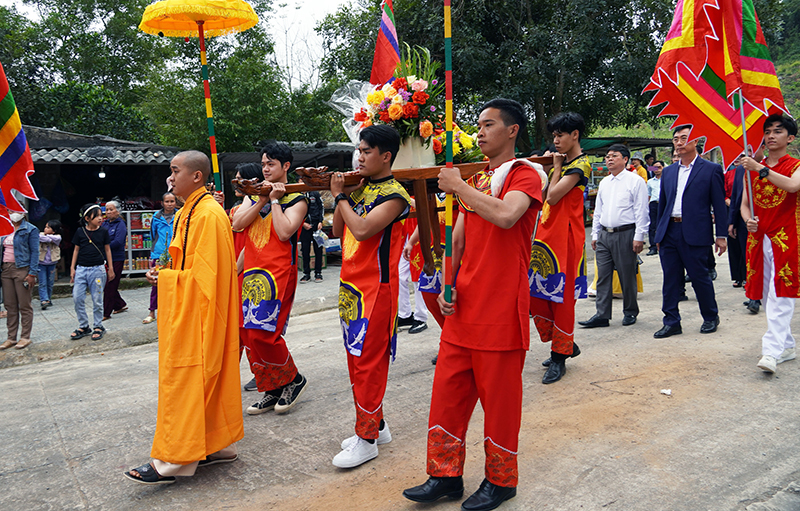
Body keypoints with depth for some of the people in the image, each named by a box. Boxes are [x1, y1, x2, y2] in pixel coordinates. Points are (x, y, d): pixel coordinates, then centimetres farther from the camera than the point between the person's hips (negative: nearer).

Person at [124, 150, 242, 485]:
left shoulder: (209, 214, -17)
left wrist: (165, 277, -12)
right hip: (187, 311, 10)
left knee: (185, 380, -4)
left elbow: (206, 273, -21)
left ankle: (174, 460, 5)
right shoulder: (187, 213, 15)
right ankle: (219, 445, 23)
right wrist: (163, 273, 5)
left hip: (199, 314, -10)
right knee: (209, 378, 13)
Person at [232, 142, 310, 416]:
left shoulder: (296, 199, 0)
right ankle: (271, 390, 18)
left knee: (262, 333, -13)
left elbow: (284, 232, -16)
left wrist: (275, 200, -9)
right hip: (251, 271, 7)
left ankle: (293, 379, 10)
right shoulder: (253, 195, 16)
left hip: (278, 273, -6)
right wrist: (261, 200, -6)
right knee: (248, 332, 5)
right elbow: (237, 225, 0)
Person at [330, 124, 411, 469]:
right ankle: (375, 424, 28)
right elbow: (337, 231, 12)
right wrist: (341, 195, 1)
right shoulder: (360, 189, 12)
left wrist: (340, 197, -11)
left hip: (375, 287, -8)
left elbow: (362, 230, -24)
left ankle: (367, 439, 8)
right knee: (356, 359, 14)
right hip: (350, 284, 9)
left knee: (368, 362, -4)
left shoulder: (394, 194, -12)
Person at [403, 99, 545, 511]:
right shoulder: (475, 179, 18)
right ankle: (445, 476, 24)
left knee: (499, 396, 4)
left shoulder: (525, 174, -5)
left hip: (500, 307, -7)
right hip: (463, 306, 7)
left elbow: (505, 216, -28)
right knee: (448, 389, 10)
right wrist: (447, 286, 3)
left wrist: (459, 187, -17)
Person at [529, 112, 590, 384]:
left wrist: (557, 167, -7)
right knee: (537, 292, 8)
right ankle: (565, 344, 23)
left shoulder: (581, 164, -10)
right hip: (546, 234, 9)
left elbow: (553, 196, -20)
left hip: (565, 238, -9)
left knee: (561, 296, -2)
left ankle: (560, 356, 10)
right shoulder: (561, 163, 16)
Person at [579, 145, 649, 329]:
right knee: (603, 276, 3)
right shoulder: (604, 182, 15)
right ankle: (602, 315, 7)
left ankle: (630, 312, 19)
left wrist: (639, 236, -11)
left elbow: (641, 211, -6)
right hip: (604, 235, 6)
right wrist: (595, 234, 15)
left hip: (625, 234, -5)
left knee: (627, 276, 3)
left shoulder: (635, 181, -3)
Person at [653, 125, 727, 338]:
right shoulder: (668, 171, 15)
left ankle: (711, 318, 24)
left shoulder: (711, 169, 1)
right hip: (669, 233, 5)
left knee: (700, 277, 4)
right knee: (670, 280, 6)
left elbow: (719, 204, -1)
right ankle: (671, 322, 14)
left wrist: (722, 235, -5)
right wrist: (659, 233, 15)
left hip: (694, 234, -5)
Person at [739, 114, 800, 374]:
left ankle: (773, 350, -15)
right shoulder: (753, 168, 14)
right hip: (758, 238, 5)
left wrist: (760, 168, -26)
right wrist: (748, 219, -7)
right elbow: (744, 203, 14)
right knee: (767, 296, 8)